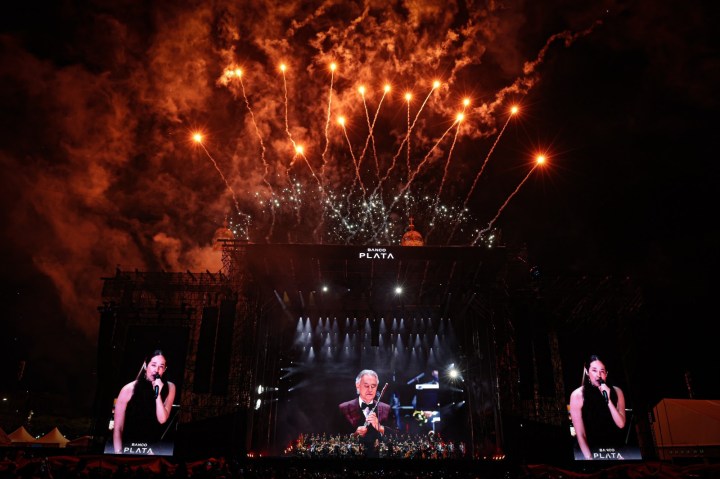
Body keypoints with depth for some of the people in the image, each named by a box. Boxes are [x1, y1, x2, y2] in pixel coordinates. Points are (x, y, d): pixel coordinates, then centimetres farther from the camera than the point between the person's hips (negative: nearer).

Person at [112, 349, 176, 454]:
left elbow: (162, 419, -10)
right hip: (129, 448, -1)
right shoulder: (129, 389, -9)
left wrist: (158, 393, -19)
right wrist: (118, 453, -16)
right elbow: (117, 428, -7)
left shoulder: (169, 388, -3)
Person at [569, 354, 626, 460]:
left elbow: (621, 424, -8)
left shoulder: (616, 391, 0)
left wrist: (608, 399, -18)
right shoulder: (578, 395, -10)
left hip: (617, 451, 3)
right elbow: (580, 434, -10)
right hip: (593, 452, -3)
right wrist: (589, 458, -17)